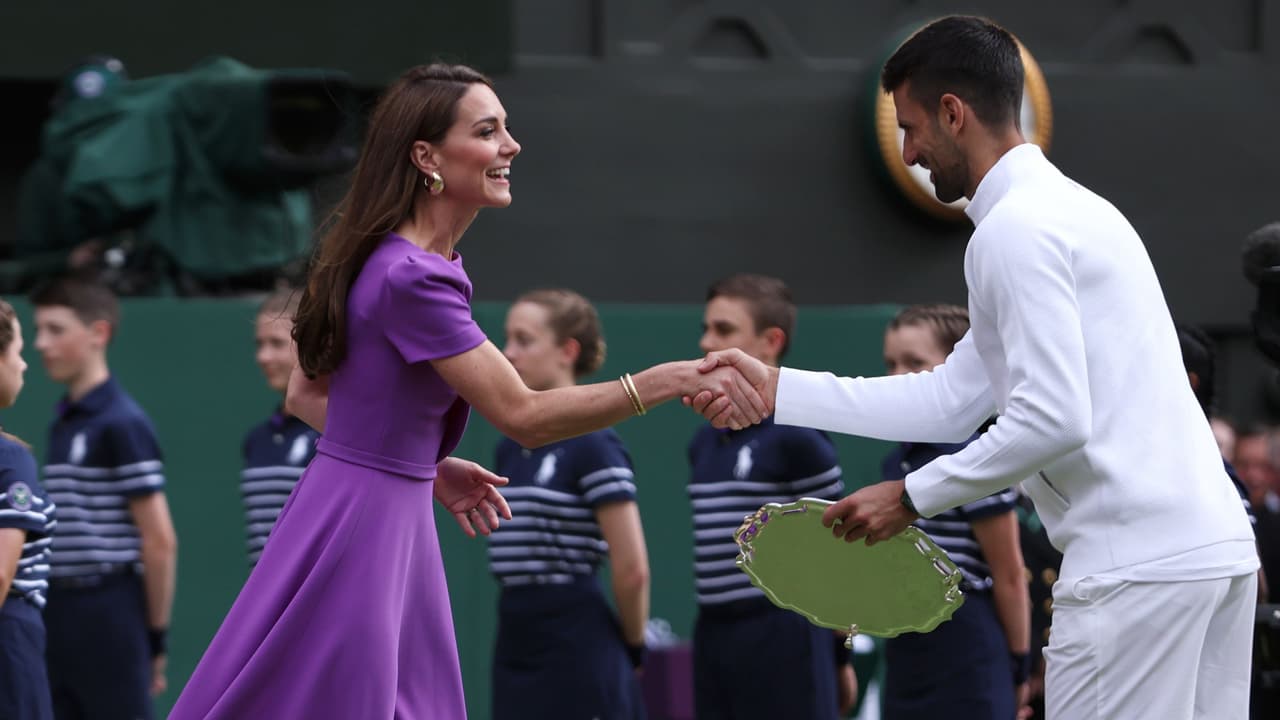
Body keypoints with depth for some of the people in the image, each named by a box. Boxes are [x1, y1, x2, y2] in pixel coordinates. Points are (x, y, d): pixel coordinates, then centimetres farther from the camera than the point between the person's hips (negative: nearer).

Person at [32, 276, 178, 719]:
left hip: (110, 623, -8)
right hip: (62, 619, 8)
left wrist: (156, 634, -9)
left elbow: (160, 541, -12)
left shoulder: (122, 425, -10)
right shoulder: (62, 424, 15)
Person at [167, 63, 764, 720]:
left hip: (395, 524, 10)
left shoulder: (397, 260, 10)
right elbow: (522, 416, -24)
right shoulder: (412, 278, -20)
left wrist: (426, 466, 12)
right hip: (360, 526, -10)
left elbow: (307, 396, 16)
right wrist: (669, 381, -28)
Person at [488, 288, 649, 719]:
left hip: (578, 664, -8)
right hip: (516, 654, 8)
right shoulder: (511, 448, 14)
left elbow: (632, 569, -13)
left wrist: (631, 648, 0)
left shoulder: (592, 445, -10)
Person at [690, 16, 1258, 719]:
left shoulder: (1015, 230, -9)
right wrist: (778, 390, 20)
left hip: (1137, 566, -9)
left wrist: (911, 498, -7)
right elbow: (952, 400, 20)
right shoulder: (1069, 207, 21)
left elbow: (1053, 419, -18)